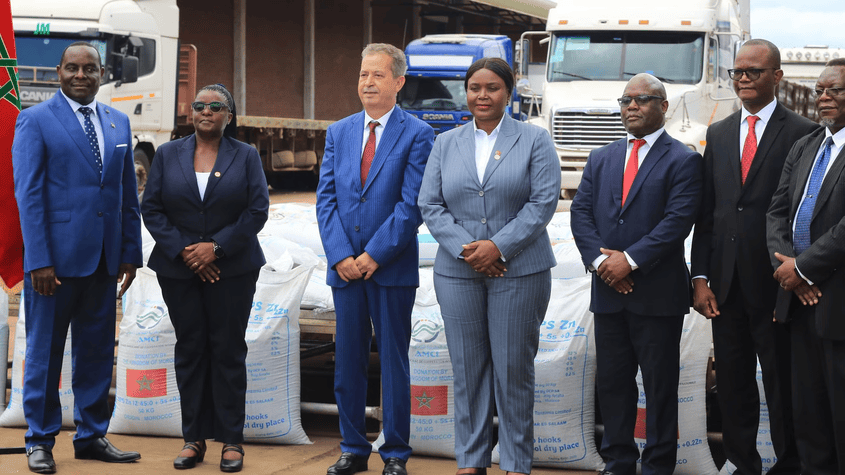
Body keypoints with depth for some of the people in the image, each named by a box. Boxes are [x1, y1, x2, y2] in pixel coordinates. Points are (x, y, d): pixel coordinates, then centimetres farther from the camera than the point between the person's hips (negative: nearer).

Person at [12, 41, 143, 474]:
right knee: (45, 350, 4)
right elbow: (28, 194, -9)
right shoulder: (35, 121, -4)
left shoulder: (118, 123, 12)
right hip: (56, 256, -5)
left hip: (103, 259, 5)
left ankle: (92, 437, 21)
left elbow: (128, 193, 14)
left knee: (97, 351, 10)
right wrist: (39, 260, -15)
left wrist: (130, 253, 9)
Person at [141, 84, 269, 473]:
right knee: (189, 349, 4)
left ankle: (231, 440, 6)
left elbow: (257, 210, -3)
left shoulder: (246, 156, 4)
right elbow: (151, 209, 3)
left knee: (228, 350, 0)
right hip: (178, 268, 2)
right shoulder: (167, 155, 8)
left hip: (232, 269, -1)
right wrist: (183, 251, -9)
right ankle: (194, 438, 11)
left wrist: (216, 247, -12)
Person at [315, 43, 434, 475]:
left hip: (392, 268, -4)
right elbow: (326, 198, 5)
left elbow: (412, 204, -10)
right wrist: (341, 257, -6)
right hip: (345, 267, 4)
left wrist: (373, 255, -14)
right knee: (347, 362, 8)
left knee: (393, 361, 4)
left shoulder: (417, 135, -4)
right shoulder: (338, 132, 10)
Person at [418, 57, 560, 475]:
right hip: (457, 271, 3)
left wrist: (498, 246, -15)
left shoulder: (534, 140, 3)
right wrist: (464, 249, -10)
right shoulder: (446, 144, 11)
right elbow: (430, 205, 5)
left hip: (519, 271, -3)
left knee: (514, 367, 1)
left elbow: (543, 202, -6)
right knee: (467, 367, 7)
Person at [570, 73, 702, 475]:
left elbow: (678, 220, -13)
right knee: (611, 381, 10)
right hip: (608, 291, 5)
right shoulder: (601, 159, 14)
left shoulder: (683, 161, -2)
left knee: (660, 385, 3)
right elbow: (581, 213, 6)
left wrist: (630, 260, -17)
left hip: (658, 294, -5)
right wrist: (599, 260, -10)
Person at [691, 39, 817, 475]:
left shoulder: (802, 133, -4)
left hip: (775, 283, -5)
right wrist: (700, 277, 3)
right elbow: (706, 212, 10)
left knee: (783, 384, 5)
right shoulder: (719, 134, 12)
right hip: (727, 283, 5)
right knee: (732, 383, 11)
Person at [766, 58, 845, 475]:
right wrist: (786, 264, -5)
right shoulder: (803, 149, 14)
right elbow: (777, 212, 12)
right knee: (807, 413, 14)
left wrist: (804, 268, -15)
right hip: (801, 299, 7)